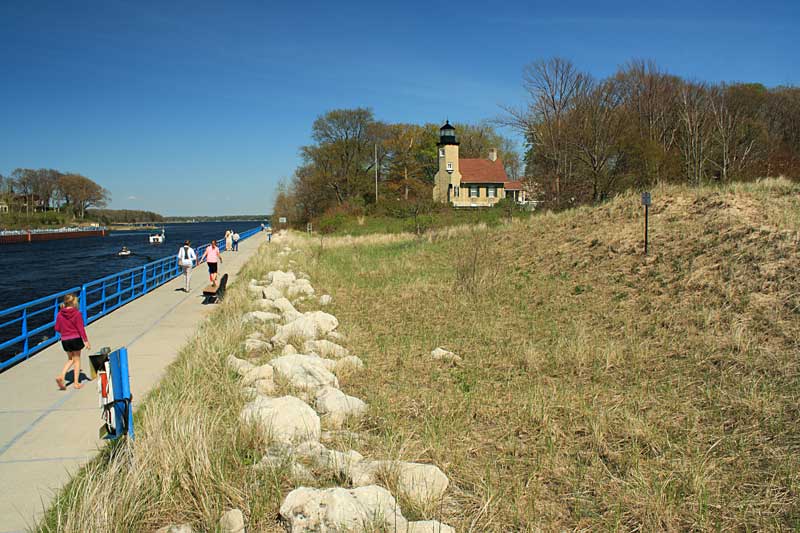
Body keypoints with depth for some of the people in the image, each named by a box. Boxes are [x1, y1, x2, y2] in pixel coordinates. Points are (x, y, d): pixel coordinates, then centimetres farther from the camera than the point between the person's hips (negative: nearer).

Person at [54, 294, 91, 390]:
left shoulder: (60, 314, -1)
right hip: (76, 339, -4)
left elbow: (57, 329, 3)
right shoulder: (77, 313, -13)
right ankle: (76, 383, 12)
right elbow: (81, 328, -13)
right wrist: (86, 341, -8)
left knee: (70, 359, 23)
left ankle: (61, 377, 2)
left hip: (65, 340, 4)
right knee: (77, 360, 11)